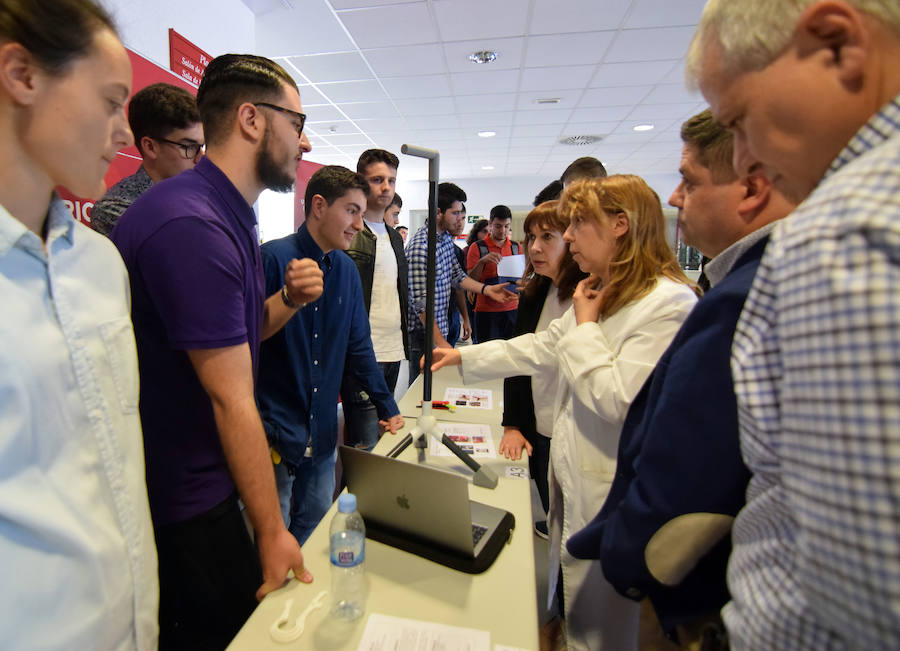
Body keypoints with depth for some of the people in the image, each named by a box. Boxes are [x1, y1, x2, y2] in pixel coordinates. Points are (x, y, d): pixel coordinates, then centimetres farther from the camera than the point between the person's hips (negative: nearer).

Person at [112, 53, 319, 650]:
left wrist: (288, 301, -8)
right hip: (183, 499, -8)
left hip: (209, 475, 9)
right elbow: (232, 400, -25)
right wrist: (273, 532, -16)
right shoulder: (192, 225, -26)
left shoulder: (230, 218, 7)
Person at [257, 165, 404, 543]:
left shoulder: (347, 270, 4)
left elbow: (358, 346, 10)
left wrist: (387, 408, 10)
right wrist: (259, 431, -17)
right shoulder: (273, 259, -15)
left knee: (315, 531, 20)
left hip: (323, 431, 6)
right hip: (275, 432, -6)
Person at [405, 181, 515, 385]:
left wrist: (487, 289, 3)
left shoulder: (447, 239, 9)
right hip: (423, 332, -8)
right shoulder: (421, 245, -20)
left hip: (439, 327, 8)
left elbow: (456, 276, 17)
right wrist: (440, 341, -23)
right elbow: (420, 300, -23)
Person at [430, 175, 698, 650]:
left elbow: (619, 399, -27)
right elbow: (540, 349, 14)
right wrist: (465, 357, 14)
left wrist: (585, 326, -16)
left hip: (607, 497, -8)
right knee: (569, 605, 27)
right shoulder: (600, 295, 9)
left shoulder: (669, 304, -21)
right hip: (569, 476, 9)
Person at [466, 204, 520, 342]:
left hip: (512, 309, 3)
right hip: (486, 311, -3)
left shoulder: (515, 247, 11)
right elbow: (470, 281, -5)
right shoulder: (477, 247, 0)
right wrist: (482, 261, -21)